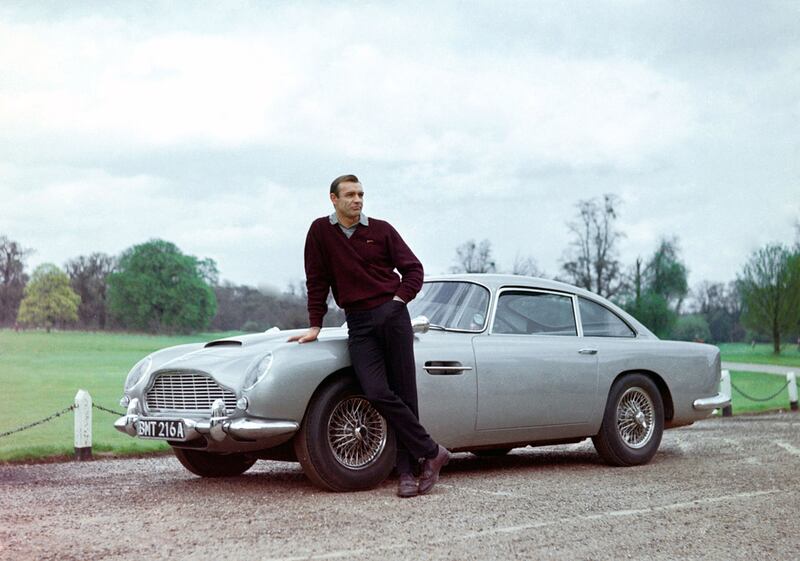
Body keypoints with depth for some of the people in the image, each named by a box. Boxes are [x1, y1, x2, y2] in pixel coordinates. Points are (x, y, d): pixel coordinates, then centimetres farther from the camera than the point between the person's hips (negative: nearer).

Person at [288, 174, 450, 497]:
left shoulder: (381, 229, 6)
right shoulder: (320, 231, 6)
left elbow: (413, 268, 10)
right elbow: (317, 281, 8)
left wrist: (400, 299, -3)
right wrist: (315, 325, 6)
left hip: (392, 315, 0)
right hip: (358, 324, 0)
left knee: (404, 393, -2)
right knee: (377, 393, -15)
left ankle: (406, 469, 4)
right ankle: (431, 452, -6)